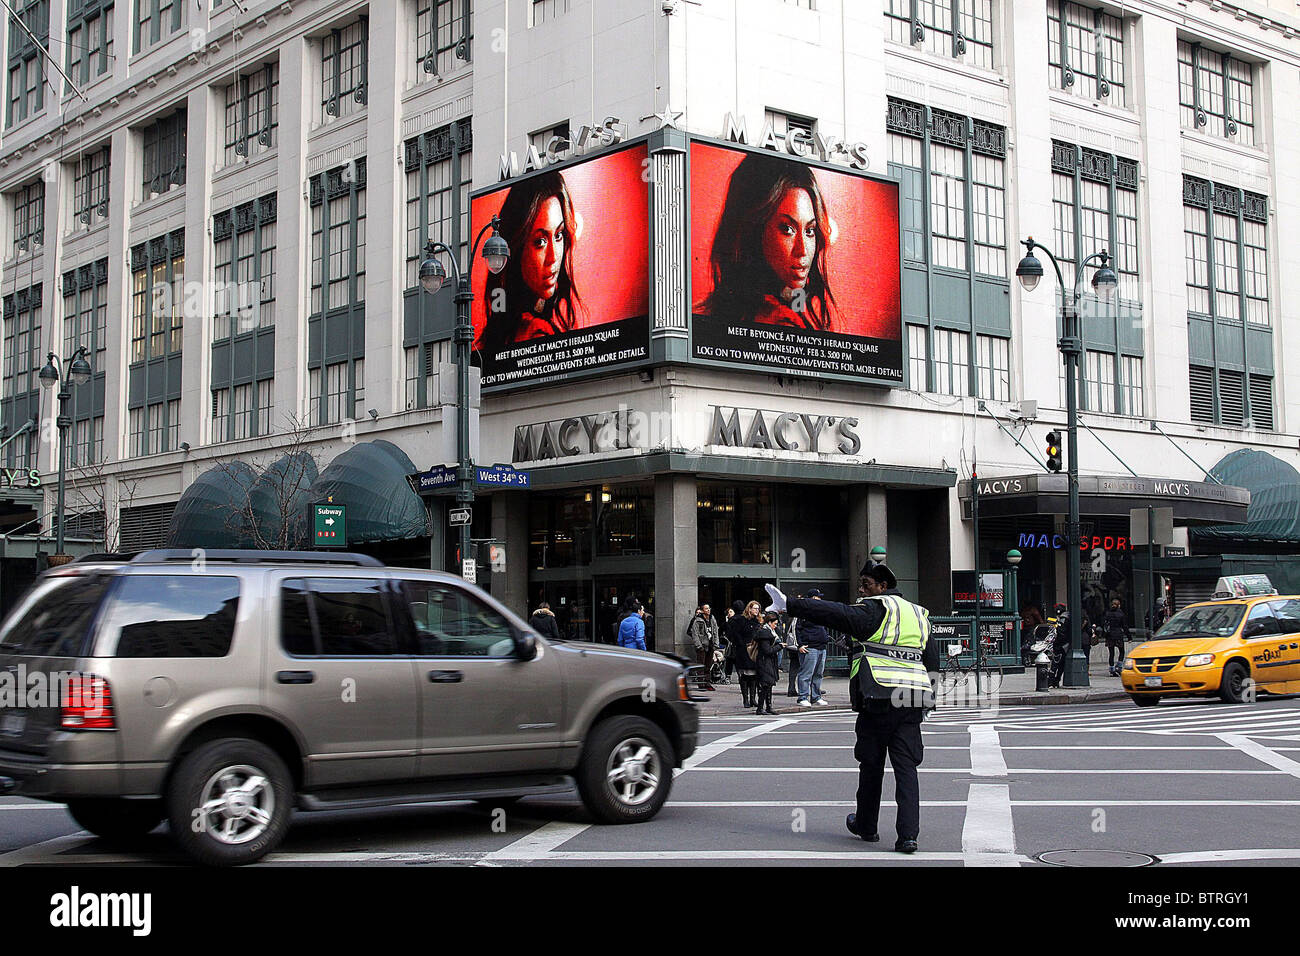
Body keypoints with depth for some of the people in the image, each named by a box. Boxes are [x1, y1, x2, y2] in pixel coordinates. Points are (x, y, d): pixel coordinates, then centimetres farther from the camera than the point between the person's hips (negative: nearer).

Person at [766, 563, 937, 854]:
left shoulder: (875, 610, -5)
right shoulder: (919, 615, 17)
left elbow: (834, 613, -17)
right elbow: (932, 661, 22)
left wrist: (789, 605, -19)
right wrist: (926, 700, 29)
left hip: (879, 699, -5)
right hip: (913, 700, 6)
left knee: (871, 764, 9)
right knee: (906, 767, 2)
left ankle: (867, 826, 23)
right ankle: (908, 834, -7)